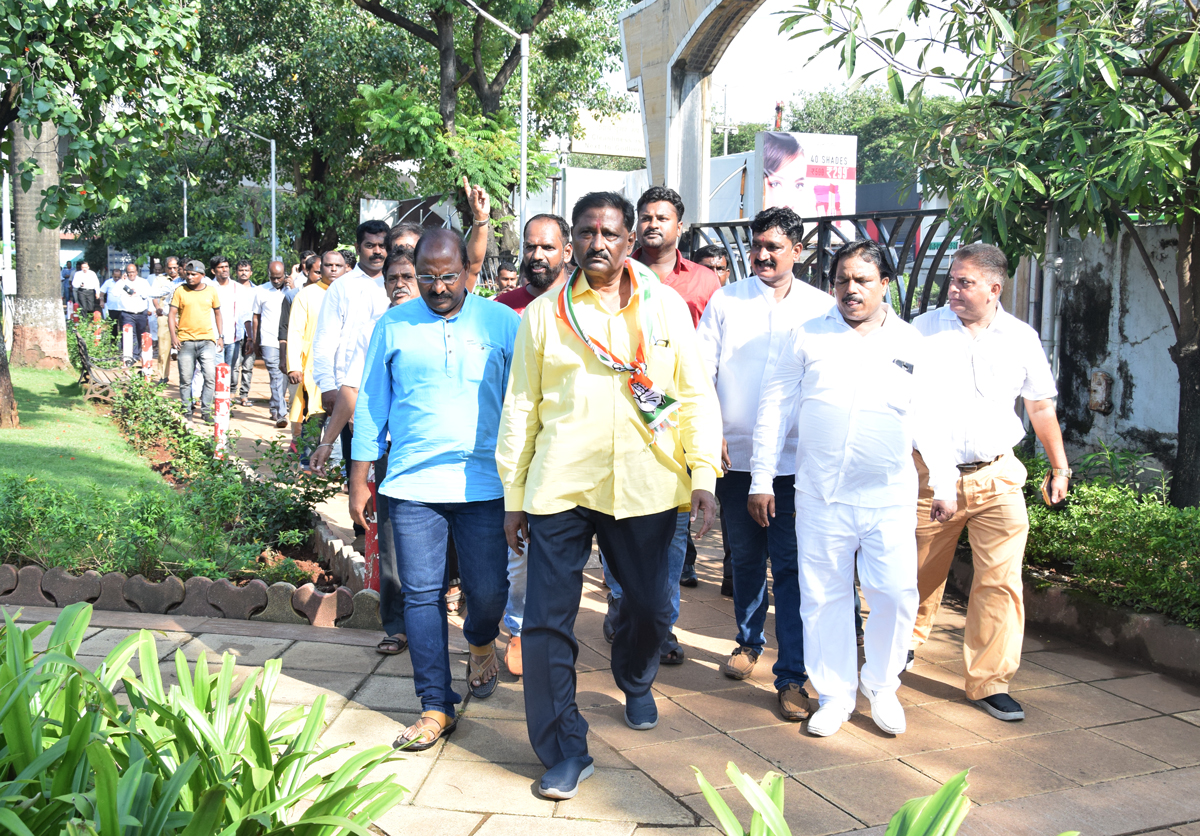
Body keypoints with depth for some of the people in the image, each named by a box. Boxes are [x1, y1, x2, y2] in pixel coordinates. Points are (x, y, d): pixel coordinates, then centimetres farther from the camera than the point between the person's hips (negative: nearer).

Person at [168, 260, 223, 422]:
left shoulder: (211, 291, 7)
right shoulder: (180, 291, 3)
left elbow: (217, 313, 17)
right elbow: (172, 314, 1)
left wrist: (219, 336, 12)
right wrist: (173, 335, -11)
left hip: (207, 340, 0)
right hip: (185, 340, 0)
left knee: (210, 376, -9)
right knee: (185, 379, 3)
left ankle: (206, 411, 0)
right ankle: (186, 412, 13)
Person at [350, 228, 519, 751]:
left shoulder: (503, 324, 3)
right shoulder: (392, 326, 6)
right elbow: (371, 406, 11)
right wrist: (359, 481, 8)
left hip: (485, 485, -1)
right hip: (412, 485, 1)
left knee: (487, 589, 1)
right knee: (421, 594, 1)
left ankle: (481, 643, 37)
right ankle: (436, 707, 13)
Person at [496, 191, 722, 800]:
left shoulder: (667, 307, 6)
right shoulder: (543, 314, 5)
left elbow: (696, 395, 7)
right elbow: (520, 408, 8)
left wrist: (703, 474, -3)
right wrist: (513, 496, 6)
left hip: (646, 487, 1)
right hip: (559, 487, 0)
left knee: (651, 606, 12)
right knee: (546, 620, -3)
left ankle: (635, 681, 46)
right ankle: (564, 749, 13)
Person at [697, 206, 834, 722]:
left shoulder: (821, 308, 4)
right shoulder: (725, 300, 6)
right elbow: (700, 369, 3)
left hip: (794, 460, -2)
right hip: (734, 456, 2)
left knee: (790, 565, -4)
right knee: (745, 556, 15)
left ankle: (791, 675, 2)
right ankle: (749, 641, 36)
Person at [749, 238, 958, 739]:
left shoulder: (910, 344, 7)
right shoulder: (809, 337, 4)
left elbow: (930, 420, 12)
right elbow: (774, 408, 5)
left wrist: (945, 485, 9)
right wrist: (761, 479, 2)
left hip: (890, 497, 1)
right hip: (820, 496, 0)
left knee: (896, 594, -1)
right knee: (825, 596, 5)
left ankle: (881, 686, 23)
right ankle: (834, 695, 22)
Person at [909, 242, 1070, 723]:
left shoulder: (1021, 338, 4)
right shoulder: (923, 330, -1)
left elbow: (1040, 406, 15)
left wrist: (1059, 467, 19)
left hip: (996, 479, 1)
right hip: (931, 476, 0)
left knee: (1001, 580, -6)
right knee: (921, 573, 12)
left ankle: (988, 682, 4)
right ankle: (905, 645, 39)